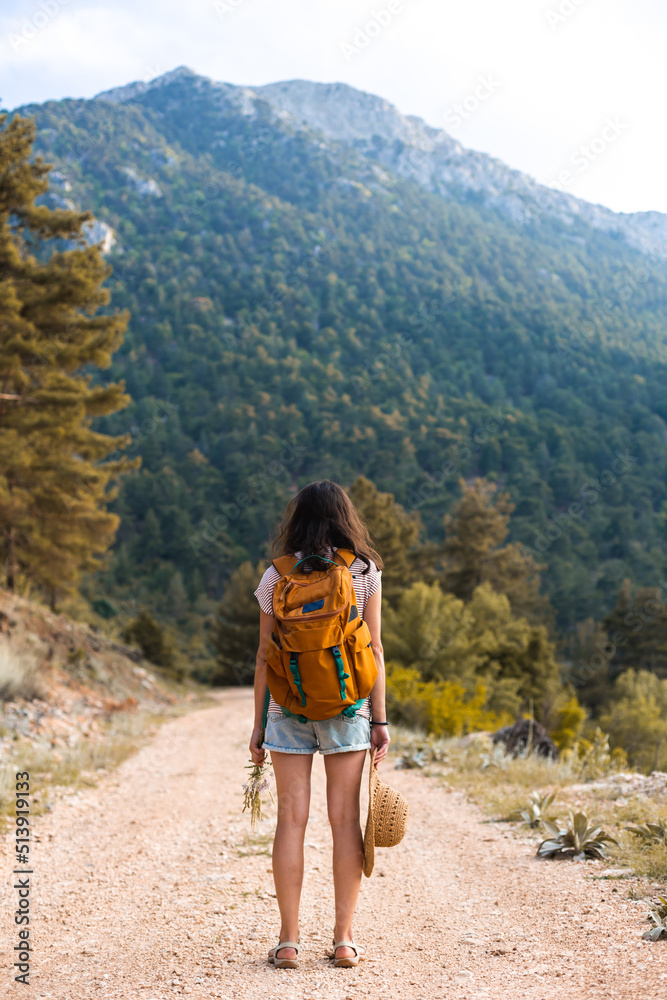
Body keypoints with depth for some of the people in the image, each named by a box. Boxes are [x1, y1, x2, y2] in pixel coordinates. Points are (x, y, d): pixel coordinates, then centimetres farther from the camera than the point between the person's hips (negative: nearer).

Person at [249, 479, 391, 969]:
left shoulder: (277, 576, 1)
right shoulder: (365, 571, 1)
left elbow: (265, 656, 2)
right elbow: (373, 649, -1)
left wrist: (259, 725, 9)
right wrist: (380, 719, 3)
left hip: (288, 706, 0)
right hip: (347, 705, 0)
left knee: (292, 819, 4)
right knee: (345, 819, 5)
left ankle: (289, 941, 8)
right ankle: (345, 938, 10)